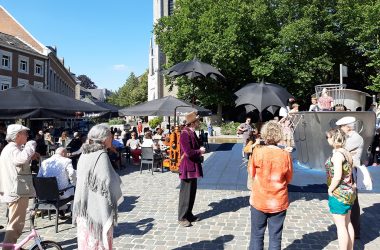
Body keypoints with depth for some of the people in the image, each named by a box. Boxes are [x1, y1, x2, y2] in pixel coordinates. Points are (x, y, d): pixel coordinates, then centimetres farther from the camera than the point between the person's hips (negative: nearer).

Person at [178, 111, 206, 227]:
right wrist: (200, 151, -10)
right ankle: (182, 217, 12)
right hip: (187, 168, -10)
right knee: (185, 193, 0)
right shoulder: (185, 133, -20)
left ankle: (189, 214, 29)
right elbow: (189, 152, -26)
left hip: (193, 167, 10)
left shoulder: (192, 133, 10)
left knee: (192, 192, 17)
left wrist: (200, 150, 2)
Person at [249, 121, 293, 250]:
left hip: (259, 201, 0)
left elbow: (252, 173, 0)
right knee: (275, 238, 13)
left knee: (257, 236, 14)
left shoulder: (257, 151, -13)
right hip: (279, 203, 1)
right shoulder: (285, 155, -11)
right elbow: (288, 179, 1)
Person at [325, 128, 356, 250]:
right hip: (349, 192, 9)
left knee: (340, 225, 1)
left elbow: (337, 177, -24)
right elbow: (348, 173, 12)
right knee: (348, 223, 18)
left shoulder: (337, 154, -19)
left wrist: (330, 190, -12)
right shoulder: (347, 153, 7)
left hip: (339, 194, -9)